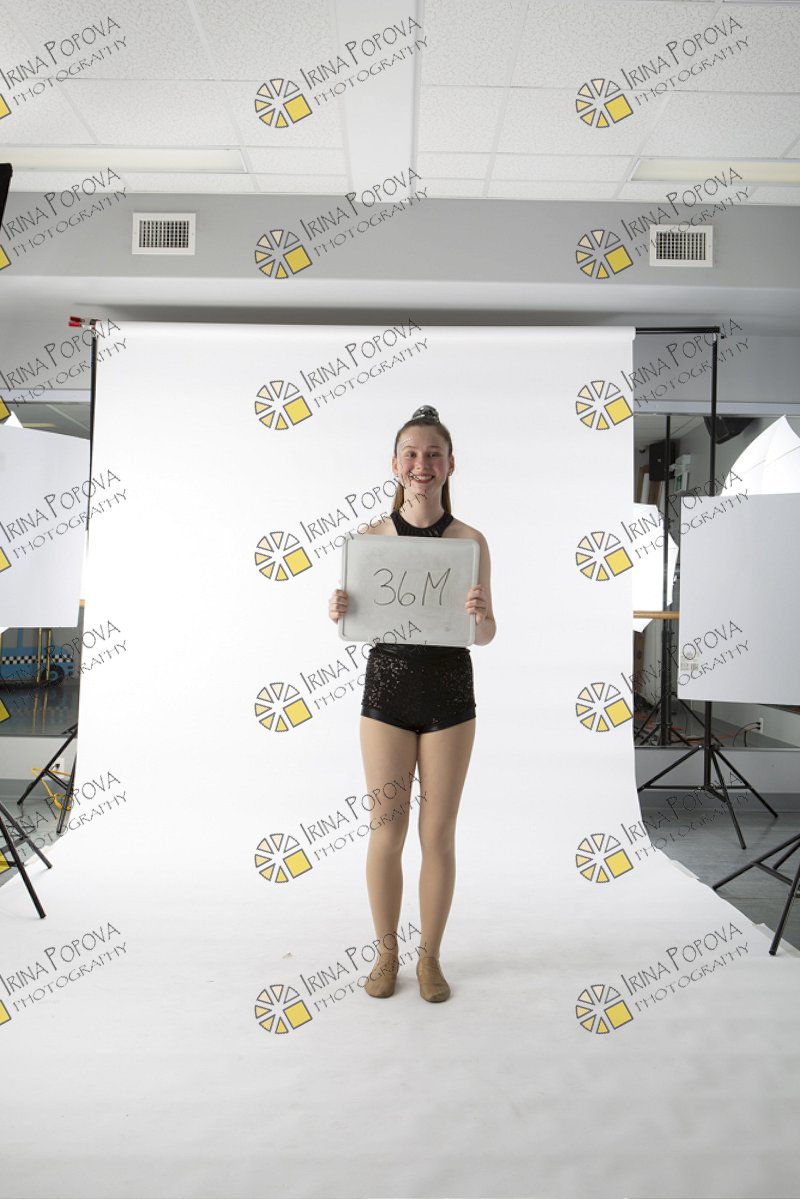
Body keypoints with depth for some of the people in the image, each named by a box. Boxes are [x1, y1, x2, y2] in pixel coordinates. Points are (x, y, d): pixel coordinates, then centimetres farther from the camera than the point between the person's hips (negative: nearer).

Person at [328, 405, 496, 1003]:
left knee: (439, 833, 8)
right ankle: (386, 953, 28)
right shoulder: (370, 537, 0)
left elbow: (486, 636, 1)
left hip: (449, 695, 0)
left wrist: (479, 614, -21)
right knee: (386, 831, 7)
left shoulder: (470, 540, -3)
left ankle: (430, 956, 28)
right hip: (387, 690, 1)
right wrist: (339, 612, -16)